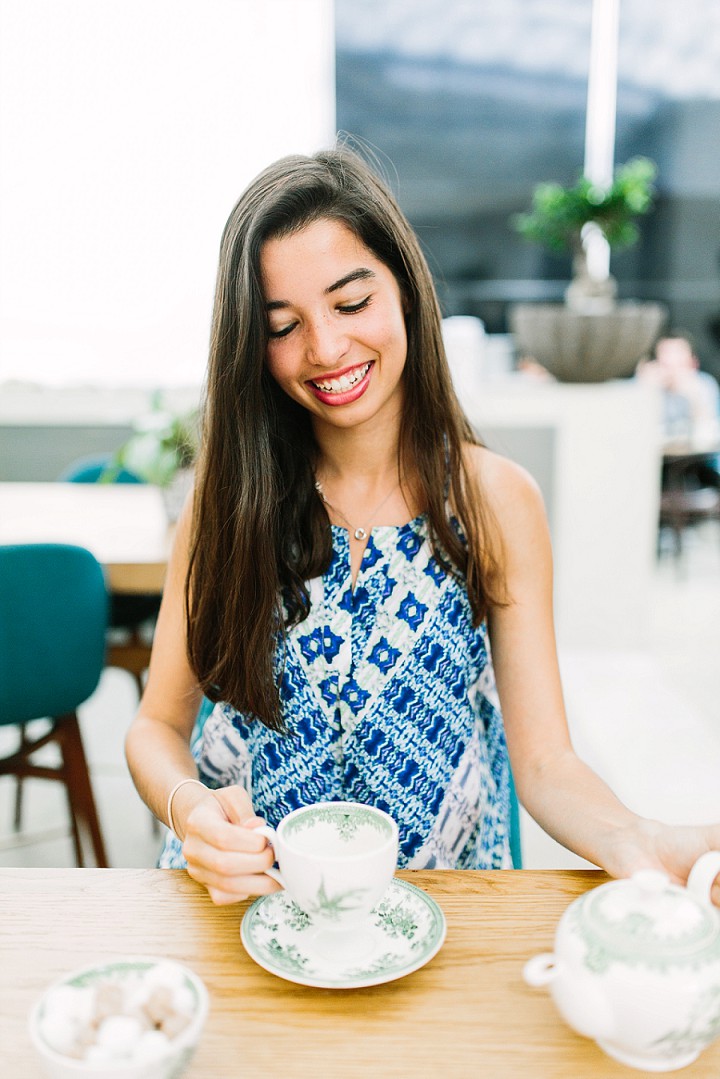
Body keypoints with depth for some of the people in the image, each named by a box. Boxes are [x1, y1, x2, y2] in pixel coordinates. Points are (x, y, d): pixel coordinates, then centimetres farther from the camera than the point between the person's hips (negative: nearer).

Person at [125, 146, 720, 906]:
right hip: (245, 892, 0)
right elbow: (158, 724, 0)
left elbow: (545, 764, -7)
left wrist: (636, 844, -27)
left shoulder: (497, 502, -7)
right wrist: (189, 807, -22)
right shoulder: (230, 495, -4)